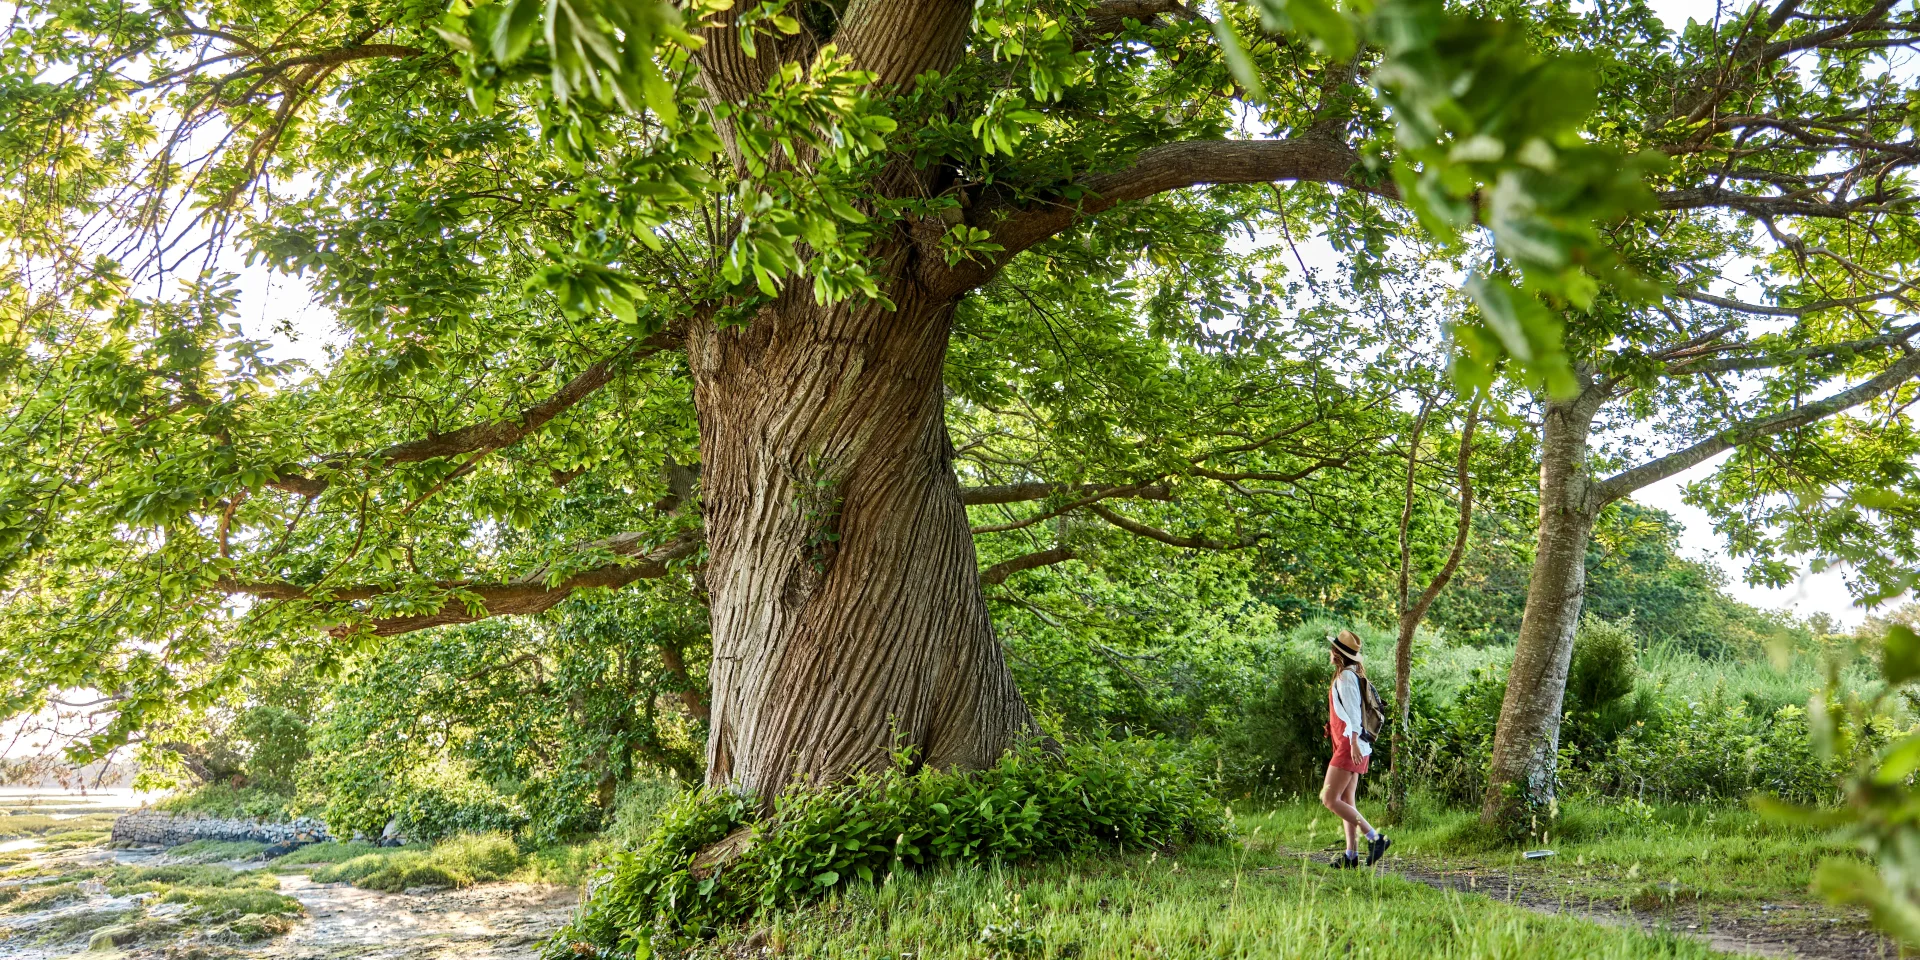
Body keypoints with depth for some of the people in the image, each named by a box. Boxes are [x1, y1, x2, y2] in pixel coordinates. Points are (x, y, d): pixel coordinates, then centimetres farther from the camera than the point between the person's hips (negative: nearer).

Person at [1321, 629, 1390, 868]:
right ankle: (1352, 854, 9)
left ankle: (1375, 837, -12)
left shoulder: (1346, 676, -12)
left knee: (1329, 799, -10)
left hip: (1349, 747, -10)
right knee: (1346, 802, 10)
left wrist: (1354, 742, -28)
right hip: (1350, 747, 10)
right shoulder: (1353, 675, 17)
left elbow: (1353, 711, -21)